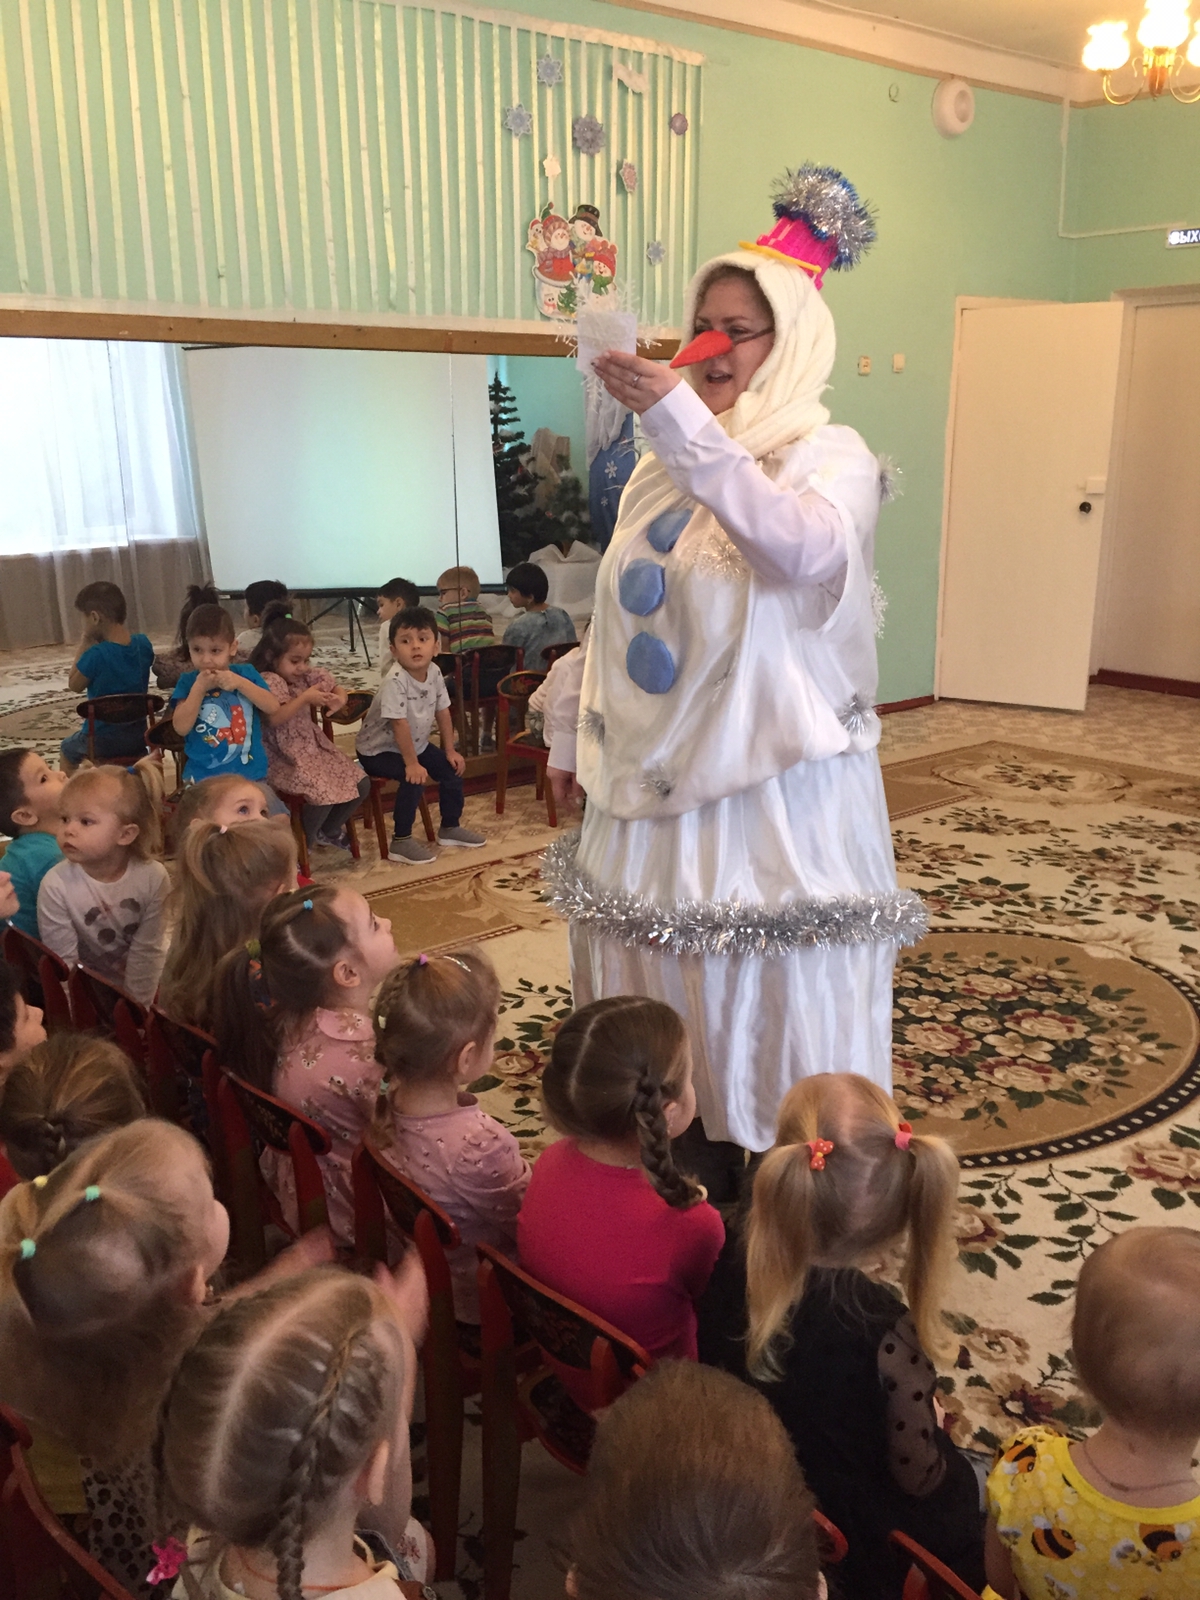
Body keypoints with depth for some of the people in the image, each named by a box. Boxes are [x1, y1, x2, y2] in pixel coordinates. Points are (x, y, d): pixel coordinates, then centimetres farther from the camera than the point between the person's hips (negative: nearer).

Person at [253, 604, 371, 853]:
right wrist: (305, 698, -29)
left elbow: (338, 690, 14)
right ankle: (303, 843, 0)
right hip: (285, 757, -8)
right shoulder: (269, 681, -15)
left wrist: (339, 699, -11)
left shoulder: (309, 675, 6)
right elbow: (274, 718, -27)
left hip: (314, 747, 8)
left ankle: (329, 831, 22)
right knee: (323, 793, -29)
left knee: (361, 784, 0)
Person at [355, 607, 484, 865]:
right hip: (379, 749, -8)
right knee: (414, 779, -28)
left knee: (453, 768, 2)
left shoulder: (434, 672, -9)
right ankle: (400, 842, -16)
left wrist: (450, 750, 4)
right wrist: (412, 764, -30)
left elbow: (443, 712, 2)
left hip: (416, 744, 8)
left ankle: (450, 828, 21)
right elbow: (400, 724, -31)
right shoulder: (395, 681, -32)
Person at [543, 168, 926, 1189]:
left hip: (771, 785, -6)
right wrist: (604, 739, 17)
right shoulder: (666, 464, 13)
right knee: (667, 996, 14)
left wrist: (680, 417, -39)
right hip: (659, 778, 7)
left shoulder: (827, 455, -8)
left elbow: (803, 546, -33)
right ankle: (691, 1168, 31)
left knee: (773, 1004, 2)